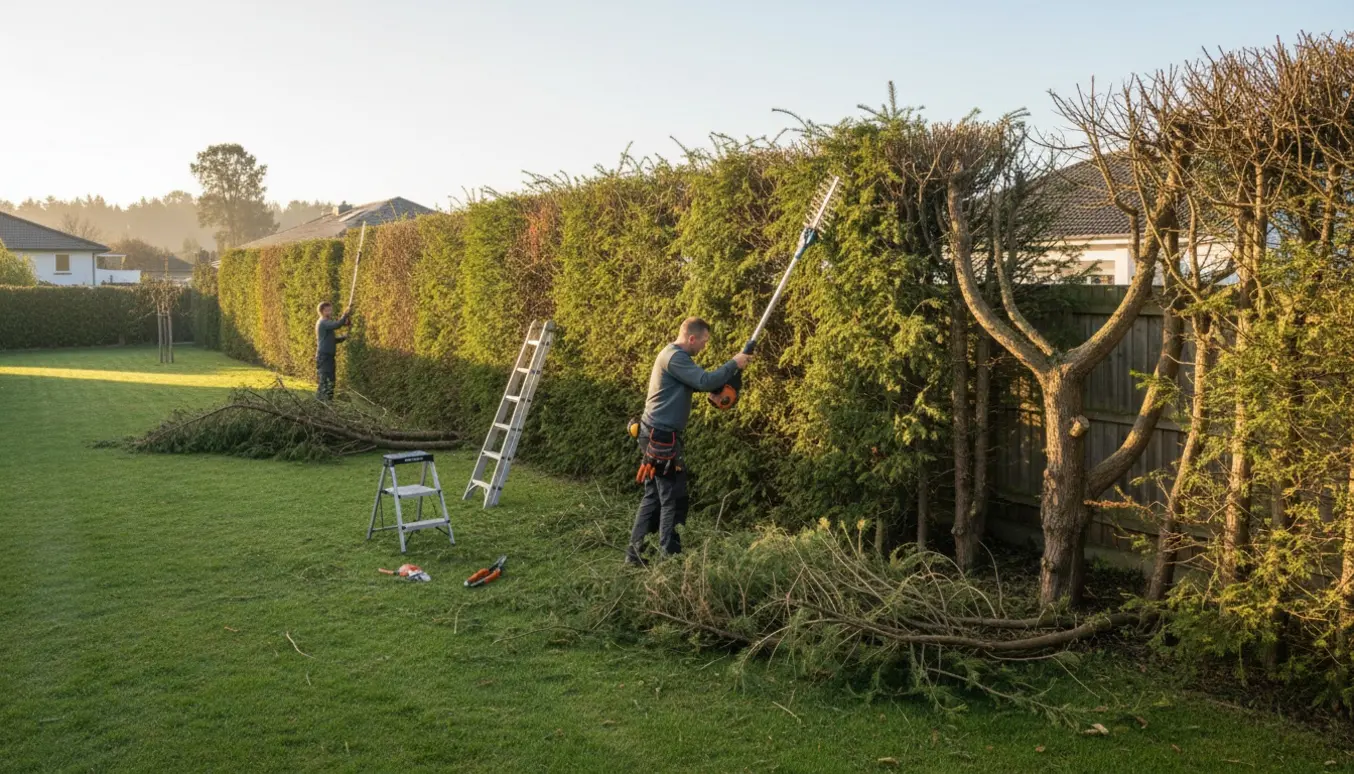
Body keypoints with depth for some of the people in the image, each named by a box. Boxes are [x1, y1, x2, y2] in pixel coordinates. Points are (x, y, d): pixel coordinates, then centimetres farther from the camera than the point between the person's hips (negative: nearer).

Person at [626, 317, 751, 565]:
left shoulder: (675, 356, 18)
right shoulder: (675, 357, -16)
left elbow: (697, 381, 18)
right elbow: (705, 381, -24)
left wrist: (729, 373, 5)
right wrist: (733, 364, -12)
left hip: (657, 435, 11)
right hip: (661, 436, -11)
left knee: (654, 496, 13)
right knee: (673, 498, -5)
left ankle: (635, 552, 16)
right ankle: (670, 556, -1)